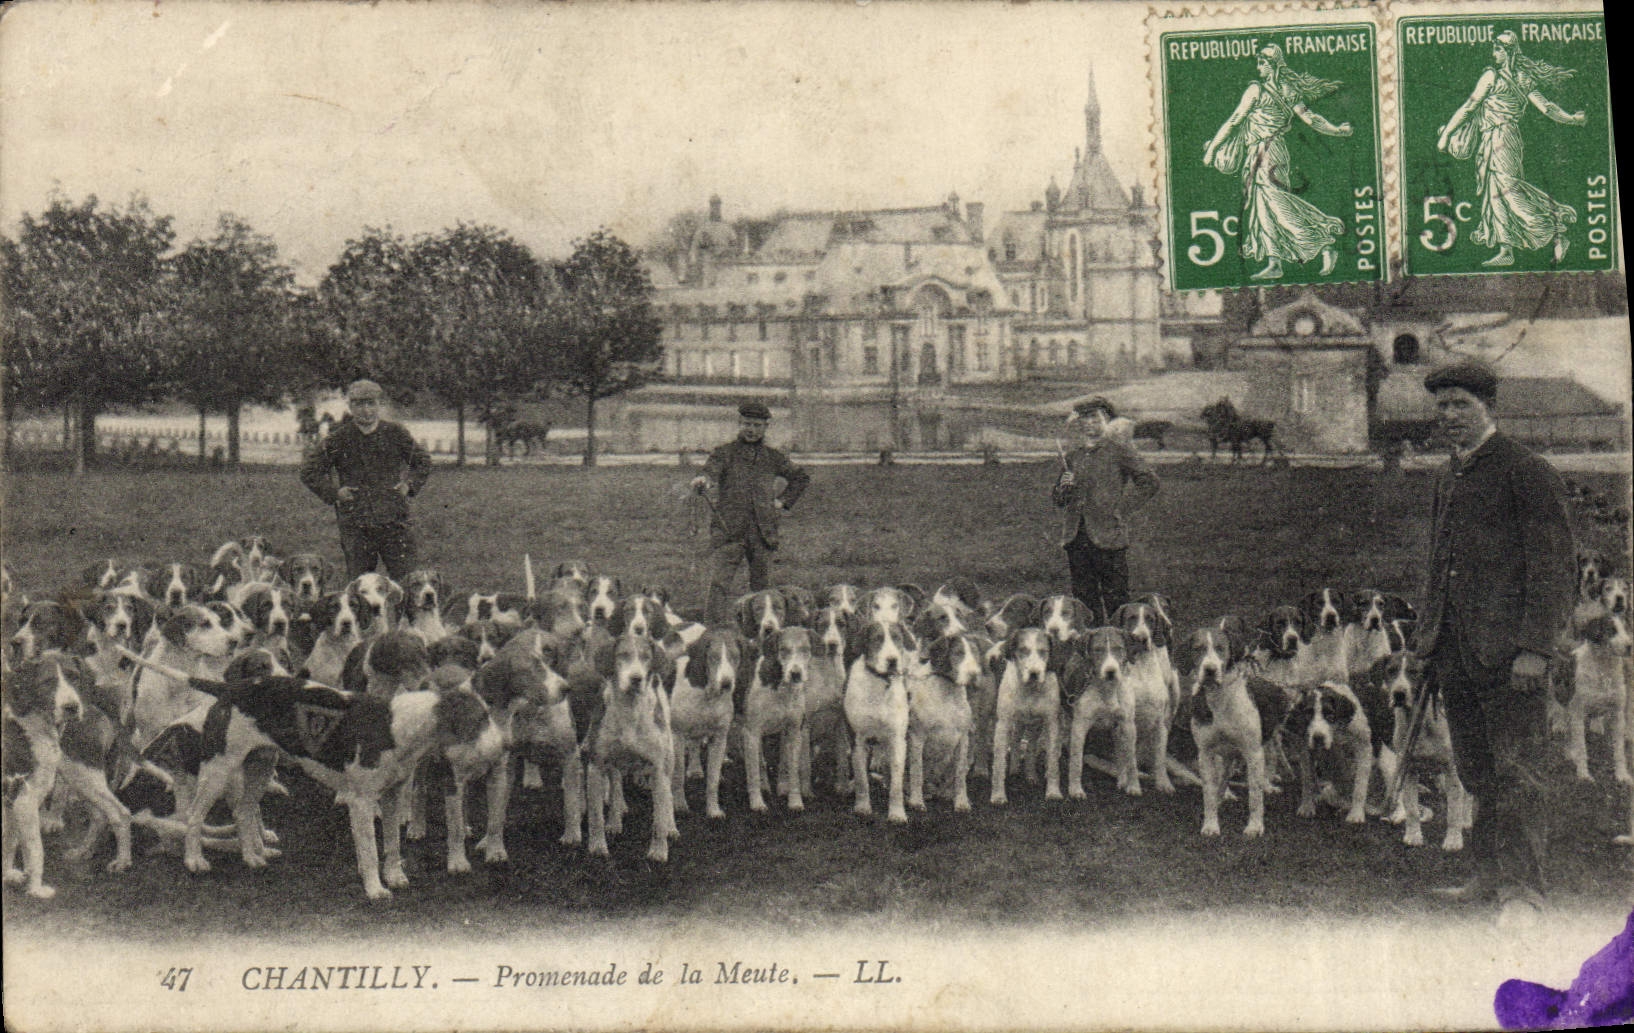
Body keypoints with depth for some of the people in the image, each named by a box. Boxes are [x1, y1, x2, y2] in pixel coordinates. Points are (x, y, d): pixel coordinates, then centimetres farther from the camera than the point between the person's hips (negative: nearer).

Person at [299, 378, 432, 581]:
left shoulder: (396, 433, 5)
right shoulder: (338, 439, 2)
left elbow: (423, 462, 20)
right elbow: (308, 472, 9)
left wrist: (409, 485, 5)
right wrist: (334, 492, 0)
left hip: (394, 520, 0)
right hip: (354, 525, 0)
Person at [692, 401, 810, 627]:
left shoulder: (773, 457, 14)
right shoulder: (724, 453, 5)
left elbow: (801, 478, 28)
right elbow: (711, 472, -15)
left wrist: (783, 502, 15)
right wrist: (702, 481, -39)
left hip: (763, 532, 3)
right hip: (728, 530, -3)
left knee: (761, 587, 7)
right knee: (719, 584, -13)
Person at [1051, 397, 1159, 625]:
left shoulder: (1118, 448, 0)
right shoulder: (1072, 457, 17)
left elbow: (1149, 482, -4)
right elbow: (1057, 500, 22)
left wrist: (1122, 510, -7)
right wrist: (1063, 486, 0)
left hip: (1108, 536, -5)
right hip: (1076, 536, 5)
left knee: (1115, 598, -5)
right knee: (1083, 598, 6)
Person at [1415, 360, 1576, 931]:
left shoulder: (1528, 473, -6)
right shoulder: (1449, 477, 18)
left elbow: (1555, 564, -10)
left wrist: (1534, 648, -16)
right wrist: (1428, 638, 19)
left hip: (1508, 647, -7)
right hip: (1456, 649, 7)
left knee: (1515, 770, -5)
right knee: (1475, 770, 12)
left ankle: (1522, 889, 0)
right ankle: (1489, 875, 21)